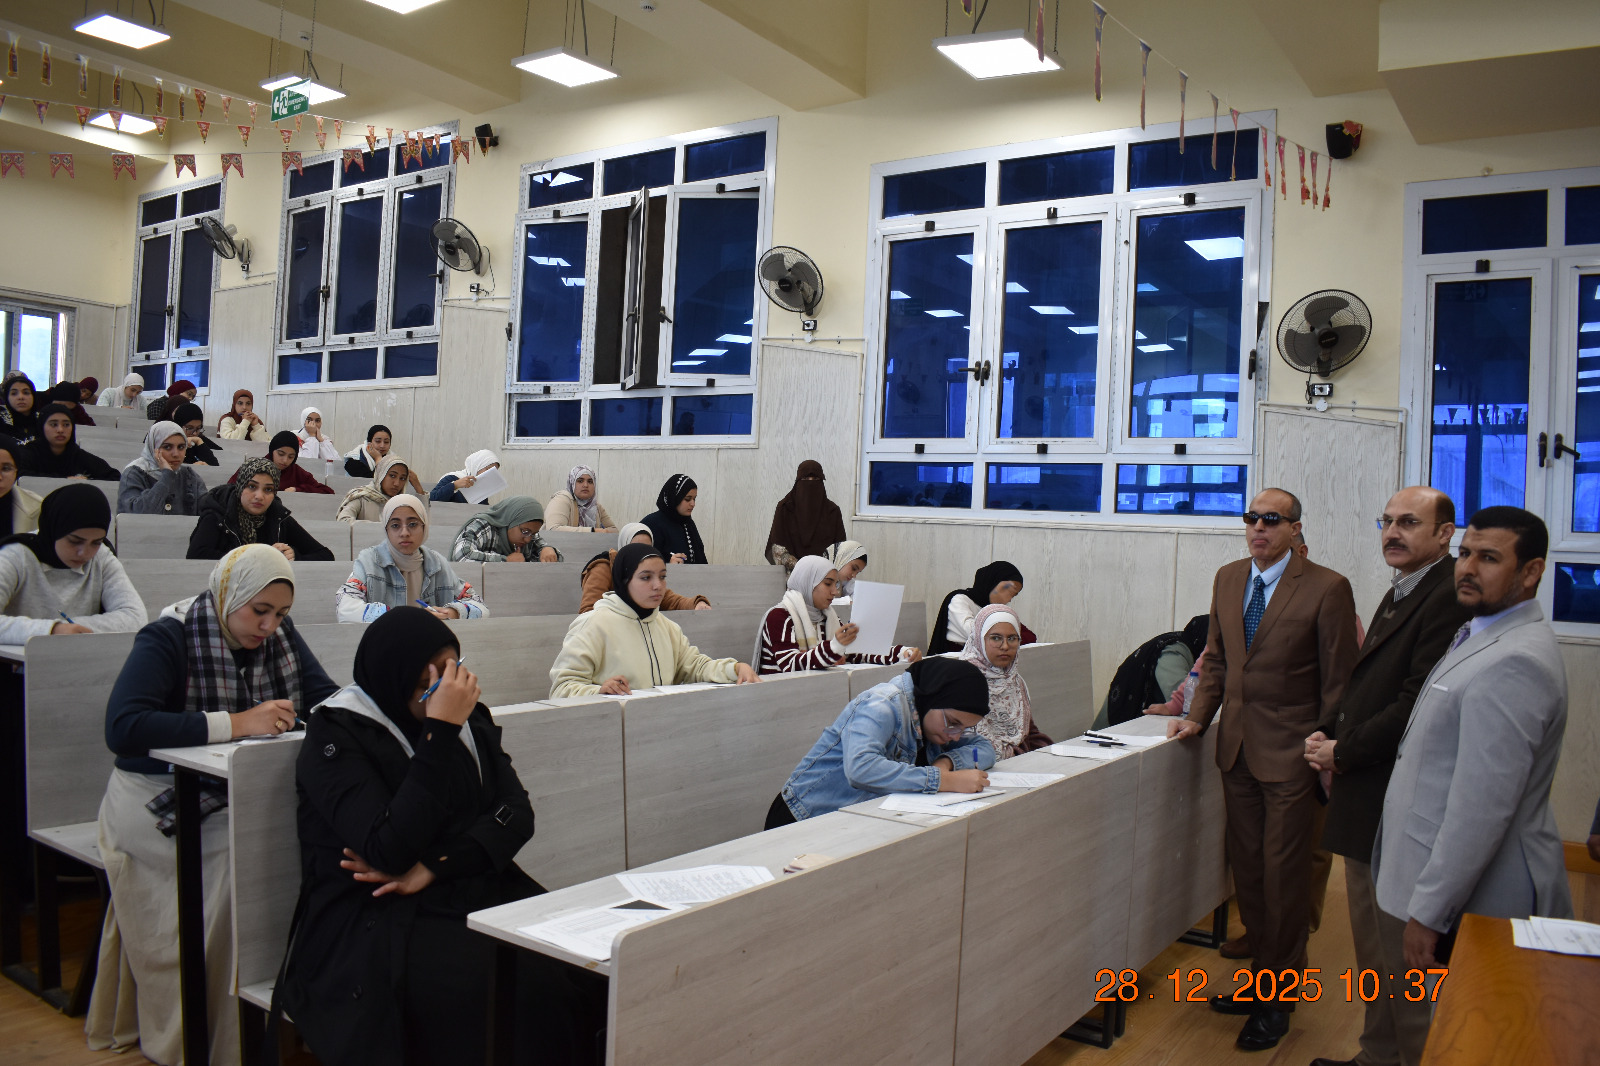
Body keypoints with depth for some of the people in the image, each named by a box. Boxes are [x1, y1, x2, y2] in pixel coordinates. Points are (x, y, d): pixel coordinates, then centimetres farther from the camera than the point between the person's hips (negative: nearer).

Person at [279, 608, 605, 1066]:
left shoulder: (470, 716, 11)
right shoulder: (334, 736, -7)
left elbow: (516, 813, 2)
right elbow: (391, 851, -19)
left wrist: (433, 868, -14)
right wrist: (441, 732, -21)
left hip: (476, 893, 5)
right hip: (376, 920, -5)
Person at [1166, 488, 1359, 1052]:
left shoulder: (1327, 589, -11)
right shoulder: (1227, 579, 7)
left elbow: (1338, 682, -9)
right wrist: (1199, 717, 7)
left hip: (1291, 753, -6)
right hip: (1237, 749, 6)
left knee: (1284, 877, 4)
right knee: (1247, 870, 14)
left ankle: (1277, 1002, 19)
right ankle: (1263, 976, 31)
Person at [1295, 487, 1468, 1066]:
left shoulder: (1448, 598, -18)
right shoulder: (1399, 594, 15)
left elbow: (1417, 703, -23)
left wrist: (1344, 752, -15)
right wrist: (1328, 731, 3)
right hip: (1366, 799, 10)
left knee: (1401, 948, 2)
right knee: (1372, 940, 21)